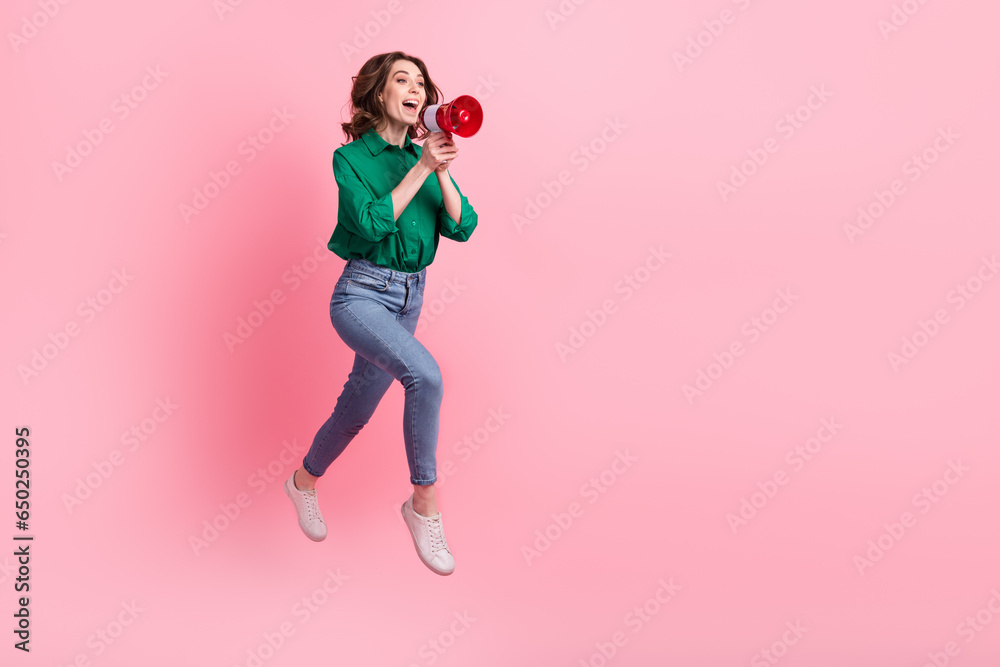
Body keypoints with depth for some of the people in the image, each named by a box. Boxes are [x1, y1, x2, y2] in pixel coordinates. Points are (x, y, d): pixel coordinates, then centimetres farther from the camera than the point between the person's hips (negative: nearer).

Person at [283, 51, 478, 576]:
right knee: (425, 374, -30)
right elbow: (371, 223, -20)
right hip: (362, 292, -6)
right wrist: (420, 169, -20)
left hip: (410, 297, 6)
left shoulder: (425, 156, 9)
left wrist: (442, 172, -16)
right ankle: (424, 503, -16)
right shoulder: (351, 158, -4)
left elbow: (462, 228, -2)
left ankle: (305, 482, 43)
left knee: (358, 405, 17)